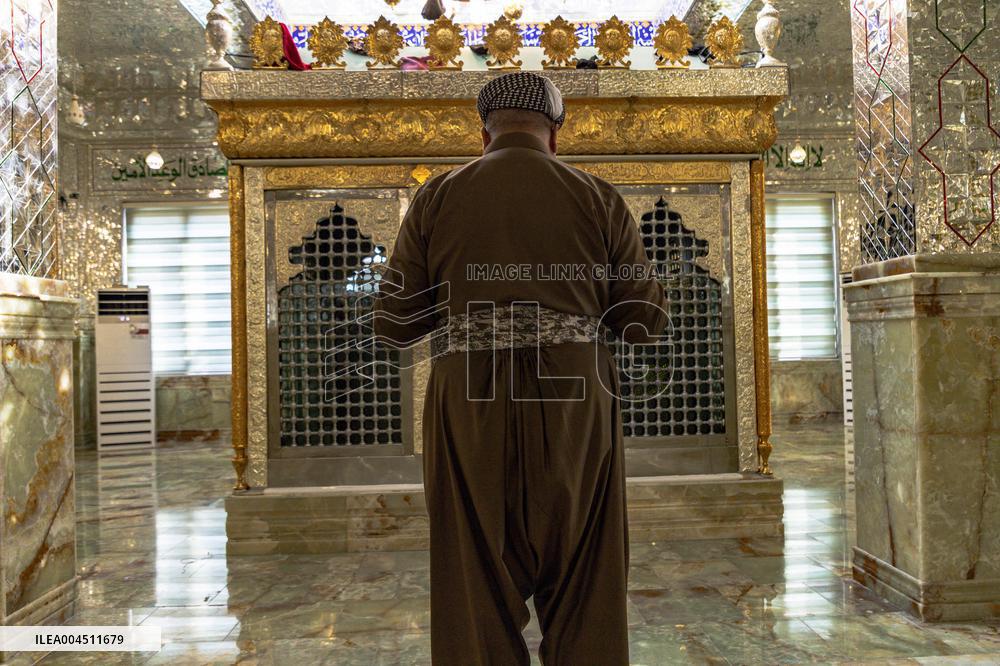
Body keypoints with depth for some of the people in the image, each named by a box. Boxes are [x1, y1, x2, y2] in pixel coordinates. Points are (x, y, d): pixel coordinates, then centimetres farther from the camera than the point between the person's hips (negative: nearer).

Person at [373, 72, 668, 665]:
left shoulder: (438, 197, 4)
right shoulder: (599, 198, 3)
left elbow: (395, 325, 3)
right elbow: (646, 320, 4)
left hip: (471, 406, 0)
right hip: (574, 404, 0)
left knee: (476, 595, 12)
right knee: (586, 595, 14)